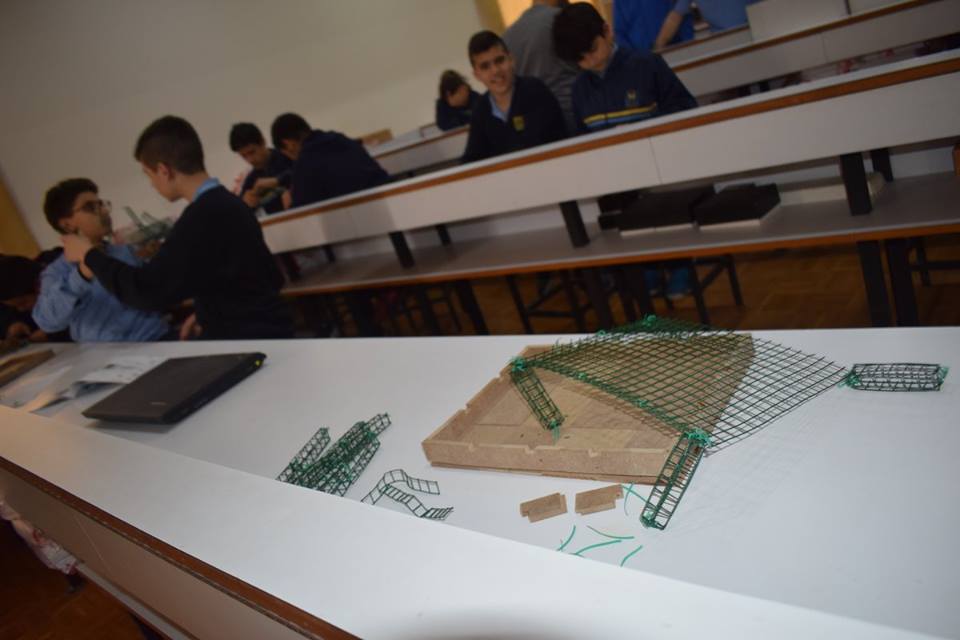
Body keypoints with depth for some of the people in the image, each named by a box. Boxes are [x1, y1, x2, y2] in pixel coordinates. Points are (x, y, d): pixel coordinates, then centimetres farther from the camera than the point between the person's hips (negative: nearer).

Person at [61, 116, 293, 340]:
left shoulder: (202, 216, -19)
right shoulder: (227, 204, 9)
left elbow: (147, 290, -20)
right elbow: (271, 277, 16)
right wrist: (207, 314, 14)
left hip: (250, 342, -9)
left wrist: (89, 255, -4)